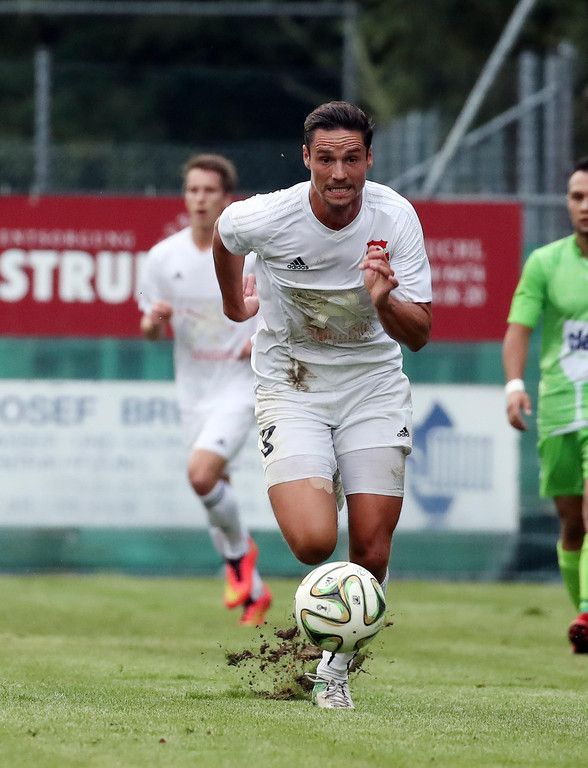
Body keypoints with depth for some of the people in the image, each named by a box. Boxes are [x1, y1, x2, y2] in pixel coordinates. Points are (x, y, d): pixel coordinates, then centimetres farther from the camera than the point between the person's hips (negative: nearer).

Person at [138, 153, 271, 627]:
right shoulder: (163, 256, 0)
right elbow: (152, 330, 8)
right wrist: (154, 319, -16)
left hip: (239, 386, -5)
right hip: (193, 389, 5)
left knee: (202, 474, -23)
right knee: (214, 488, 9)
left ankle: (240, 550, 4)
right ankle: (253, 592, 25)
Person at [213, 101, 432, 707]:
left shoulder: (395, 218, -14)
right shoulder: (268, 217, -18)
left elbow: (418, 335, -12)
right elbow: (222, 232, 9)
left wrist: (384, 302, -33)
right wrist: (234, 301, 25)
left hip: (373, 382, 2)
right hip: (290, 385, -1)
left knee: (371, 555, -5)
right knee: (313, 542, -21)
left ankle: (336, 665, 20)